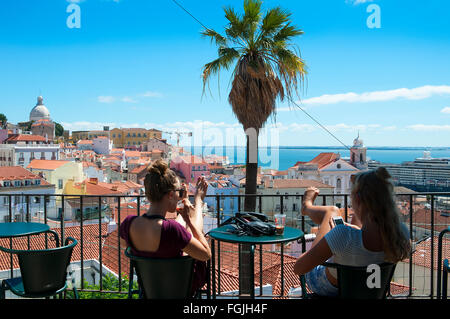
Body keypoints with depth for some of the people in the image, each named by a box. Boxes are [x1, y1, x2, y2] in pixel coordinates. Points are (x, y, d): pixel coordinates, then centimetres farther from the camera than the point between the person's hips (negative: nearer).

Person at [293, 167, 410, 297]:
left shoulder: (344, 235, -44)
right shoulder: (401, 232, -28)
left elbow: (298, 268, -32)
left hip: (325, 287, -4)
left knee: (332, 211, 13)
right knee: (356, 217, 16)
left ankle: (307, 207, 49)